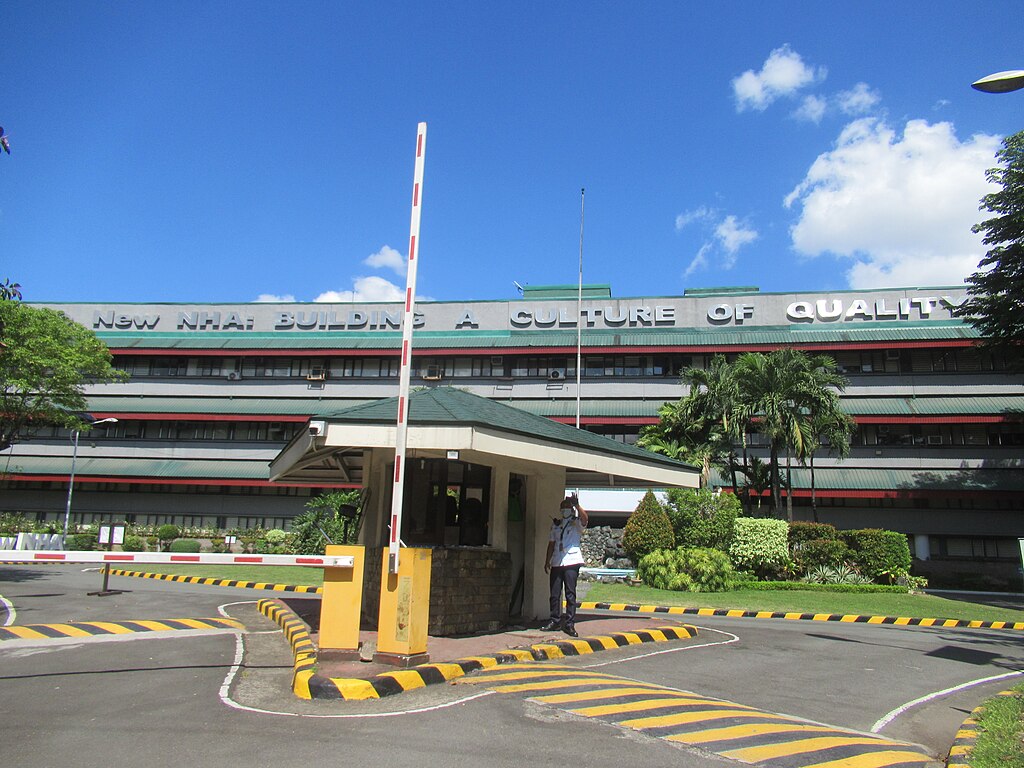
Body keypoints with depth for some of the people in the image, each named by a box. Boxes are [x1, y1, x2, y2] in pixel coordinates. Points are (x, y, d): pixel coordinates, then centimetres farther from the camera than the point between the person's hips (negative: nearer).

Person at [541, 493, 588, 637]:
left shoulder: (576, 523, 4)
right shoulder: (555, 524, 18)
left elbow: (584, 518, -19)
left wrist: (577, 505, -33)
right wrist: (547, 560, 16)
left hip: (572, 561, -5)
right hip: (556, 562, 5)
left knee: (570, 593, -5)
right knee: (554, 593, 6)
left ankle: (569, 624, -2)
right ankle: (555, 620, 17)